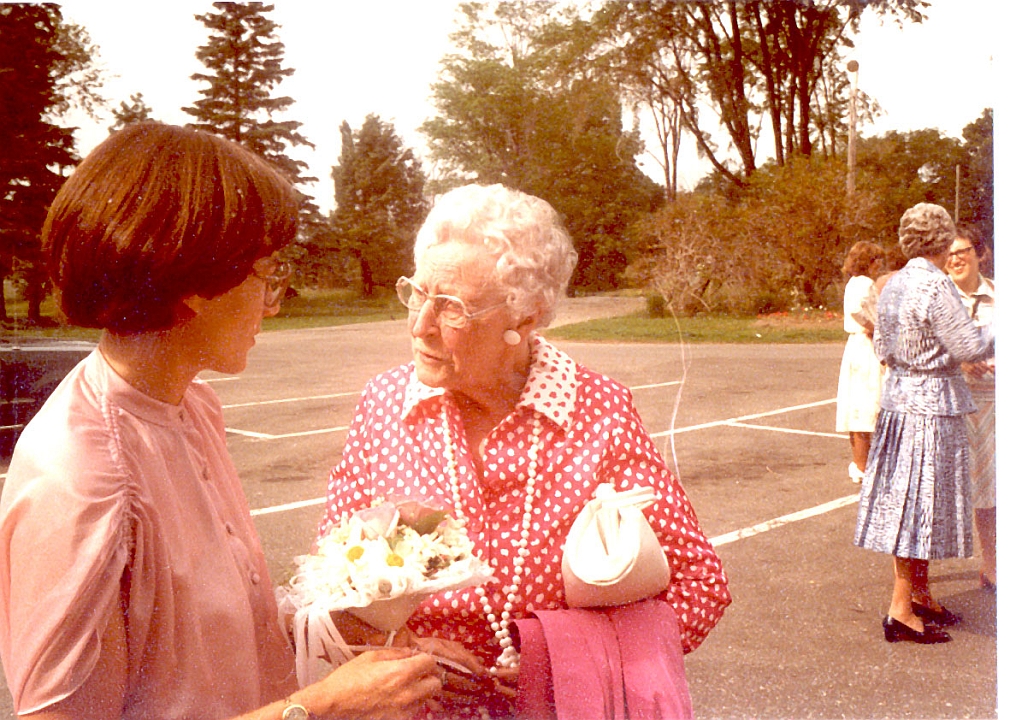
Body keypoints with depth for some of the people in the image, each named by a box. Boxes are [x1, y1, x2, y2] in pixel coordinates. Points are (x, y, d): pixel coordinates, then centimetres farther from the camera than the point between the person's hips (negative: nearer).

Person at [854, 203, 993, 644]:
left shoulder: (893, 286, 8)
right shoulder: (936, 286, -17)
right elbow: (968, 347, -16)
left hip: (898, 399, 8)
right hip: (933, 405, -8)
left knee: (904, 499, 14)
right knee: (923, 501, -2)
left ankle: (919, 595, 28)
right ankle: (901, 611, 3)